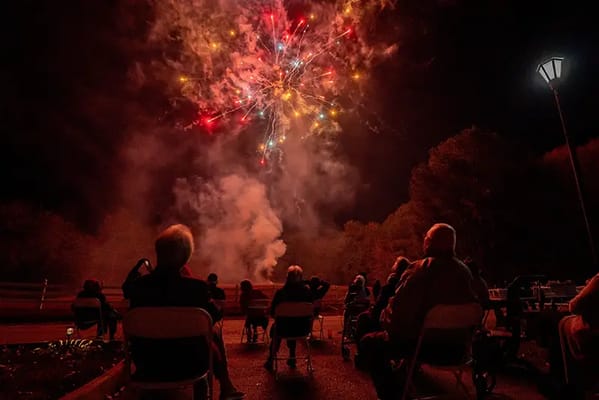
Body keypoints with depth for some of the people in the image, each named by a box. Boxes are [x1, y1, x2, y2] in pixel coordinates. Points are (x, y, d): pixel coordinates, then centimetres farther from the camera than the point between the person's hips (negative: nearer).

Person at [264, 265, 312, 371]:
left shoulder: (280, 292, -15)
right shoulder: (307, 291, -9)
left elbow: (272, 312, -5)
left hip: (285, 328, -2)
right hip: (303, 329, 2)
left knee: (274, 327, 32)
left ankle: (270, 361, 39)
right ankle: (292, 358, 44)